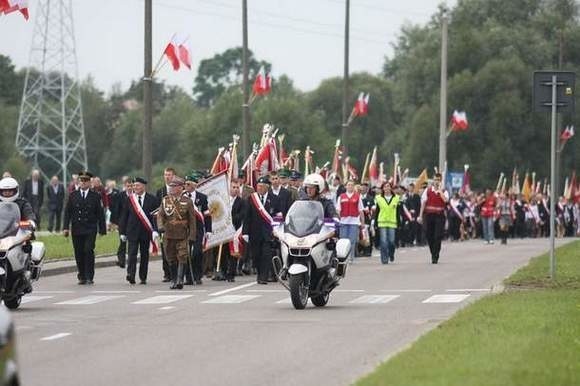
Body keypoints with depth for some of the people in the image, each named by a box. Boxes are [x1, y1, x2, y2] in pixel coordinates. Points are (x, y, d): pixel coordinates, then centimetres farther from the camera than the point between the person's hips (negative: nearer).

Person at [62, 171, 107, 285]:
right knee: (79, 254, 4)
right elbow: (67, 212, 6)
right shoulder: (73, 195, 8)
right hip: (76, 229, 2)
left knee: (89, 251, -13)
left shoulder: (95, 196, 4)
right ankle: (82, 277, 16)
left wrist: (102, 229, 1)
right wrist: (66, 227, -3)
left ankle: (89, 277, -8)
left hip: (90, 229, -2)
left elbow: (100, 214, 5)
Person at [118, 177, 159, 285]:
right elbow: (124, 216, 8)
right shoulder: (129, 199, 5)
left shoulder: (152, 199, 1)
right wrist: (122, 232, 4)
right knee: (132, 254, -11)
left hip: (146, 231, 0)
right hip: (132, 231, 0)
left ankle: (143, 277, 15)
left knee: (144, 255, 7)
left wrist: (155, 230, -14)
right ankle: (131, 276, -20)